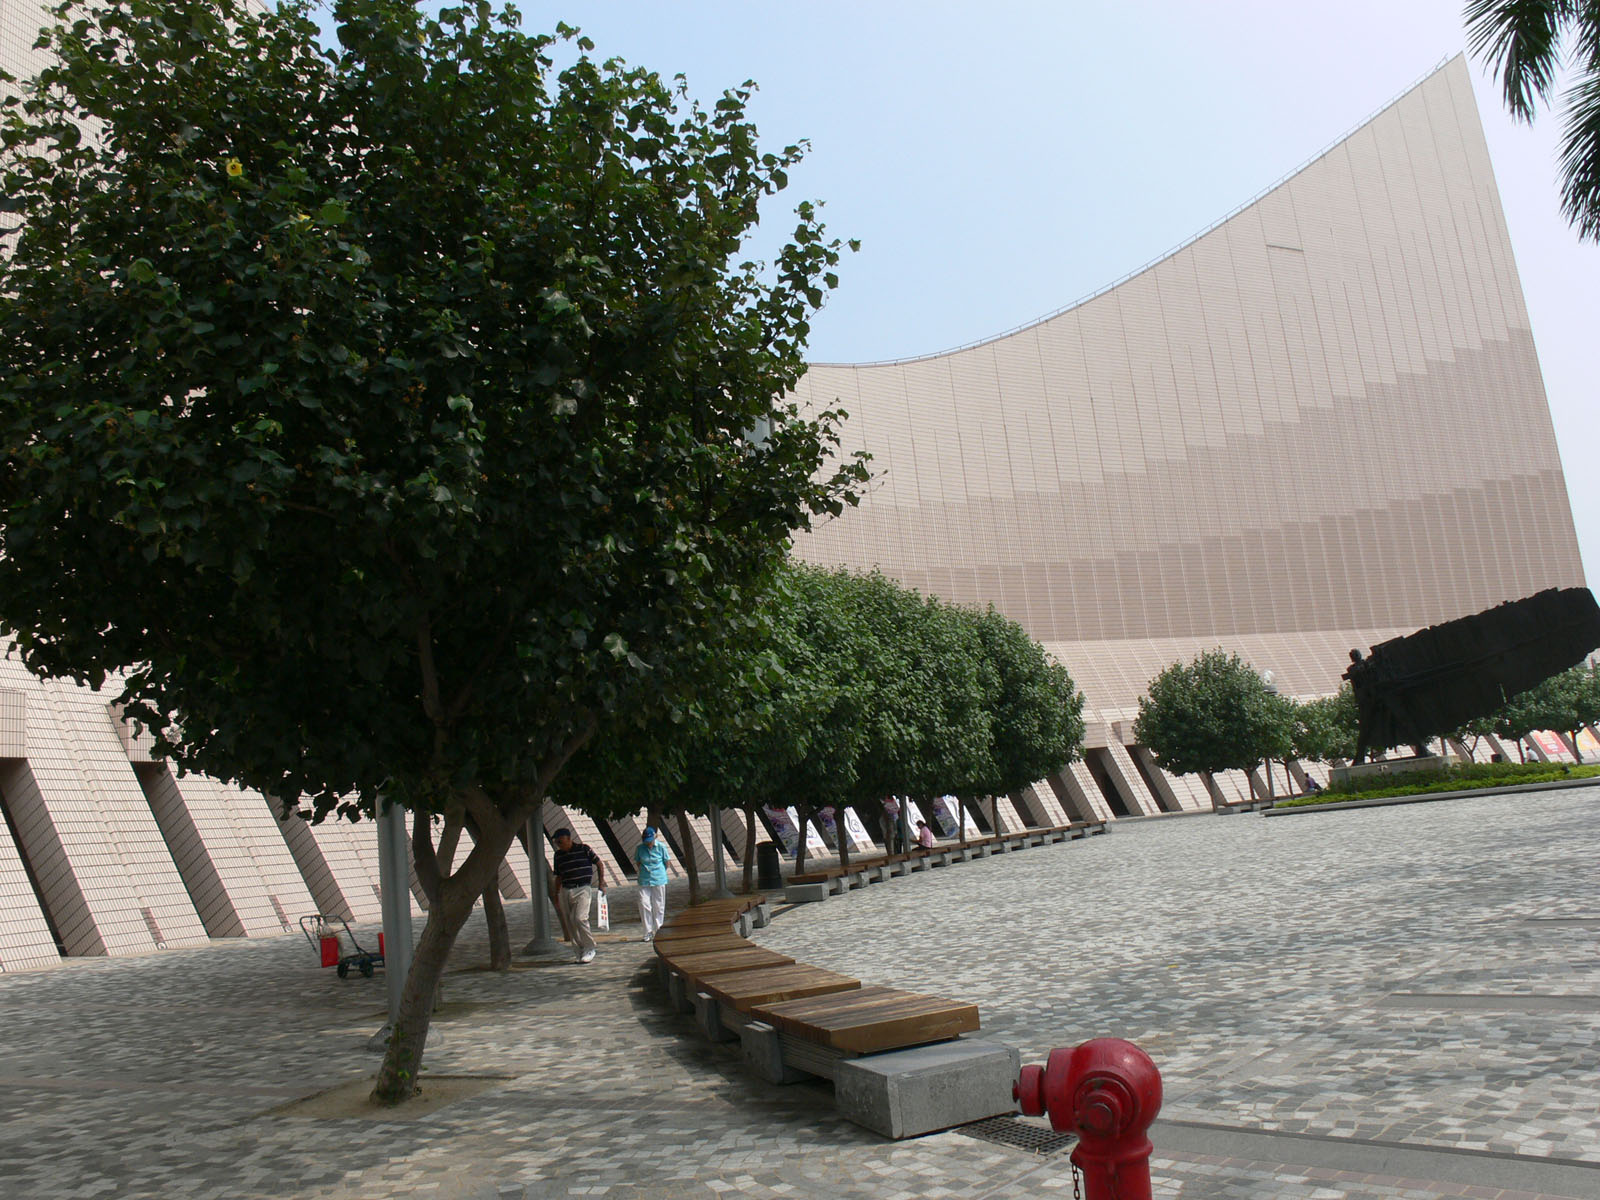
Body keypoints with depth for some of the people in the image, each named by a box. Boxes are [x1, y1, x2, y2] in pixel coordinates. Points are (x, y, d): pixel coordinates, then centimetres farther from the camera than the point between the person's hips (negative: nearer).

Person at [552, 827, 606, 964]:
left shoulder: (583, 849, -3)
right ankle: (581, 949, 17)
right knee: (571, 921, 4)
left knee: (580, 918, -19)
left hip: (582, 889, -5)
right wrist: (556, 893, 12)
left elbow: (599, 864, 4)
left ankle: (590, 949, -5)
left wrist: (601, 883, 0)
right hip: (566, 891, 5)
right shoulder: (558, 855, 11)